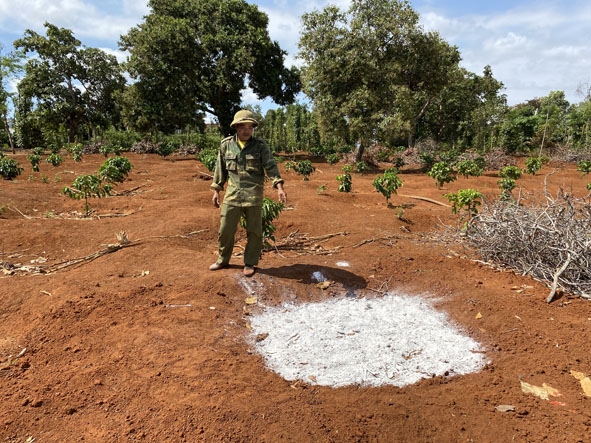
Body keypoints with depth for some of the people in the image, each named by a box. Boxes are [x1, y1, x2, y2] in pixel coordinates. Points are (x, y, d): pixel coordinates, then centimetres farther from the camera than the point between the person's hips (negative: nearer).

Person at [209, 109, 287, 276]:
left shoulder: (260, 146, -2)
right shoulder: (226, 145, 4)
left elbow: (271, 167, -10)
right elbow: (220, 169, 11)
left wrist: (279, 187, -23)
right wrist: (216, 191, 10)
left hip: (254, 197, -1)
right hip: (232, 195, 2)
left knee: (254, 231, 6)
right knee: (225, 230, 7)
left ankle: (250, 263, 22)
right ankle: (223, 260, 27)